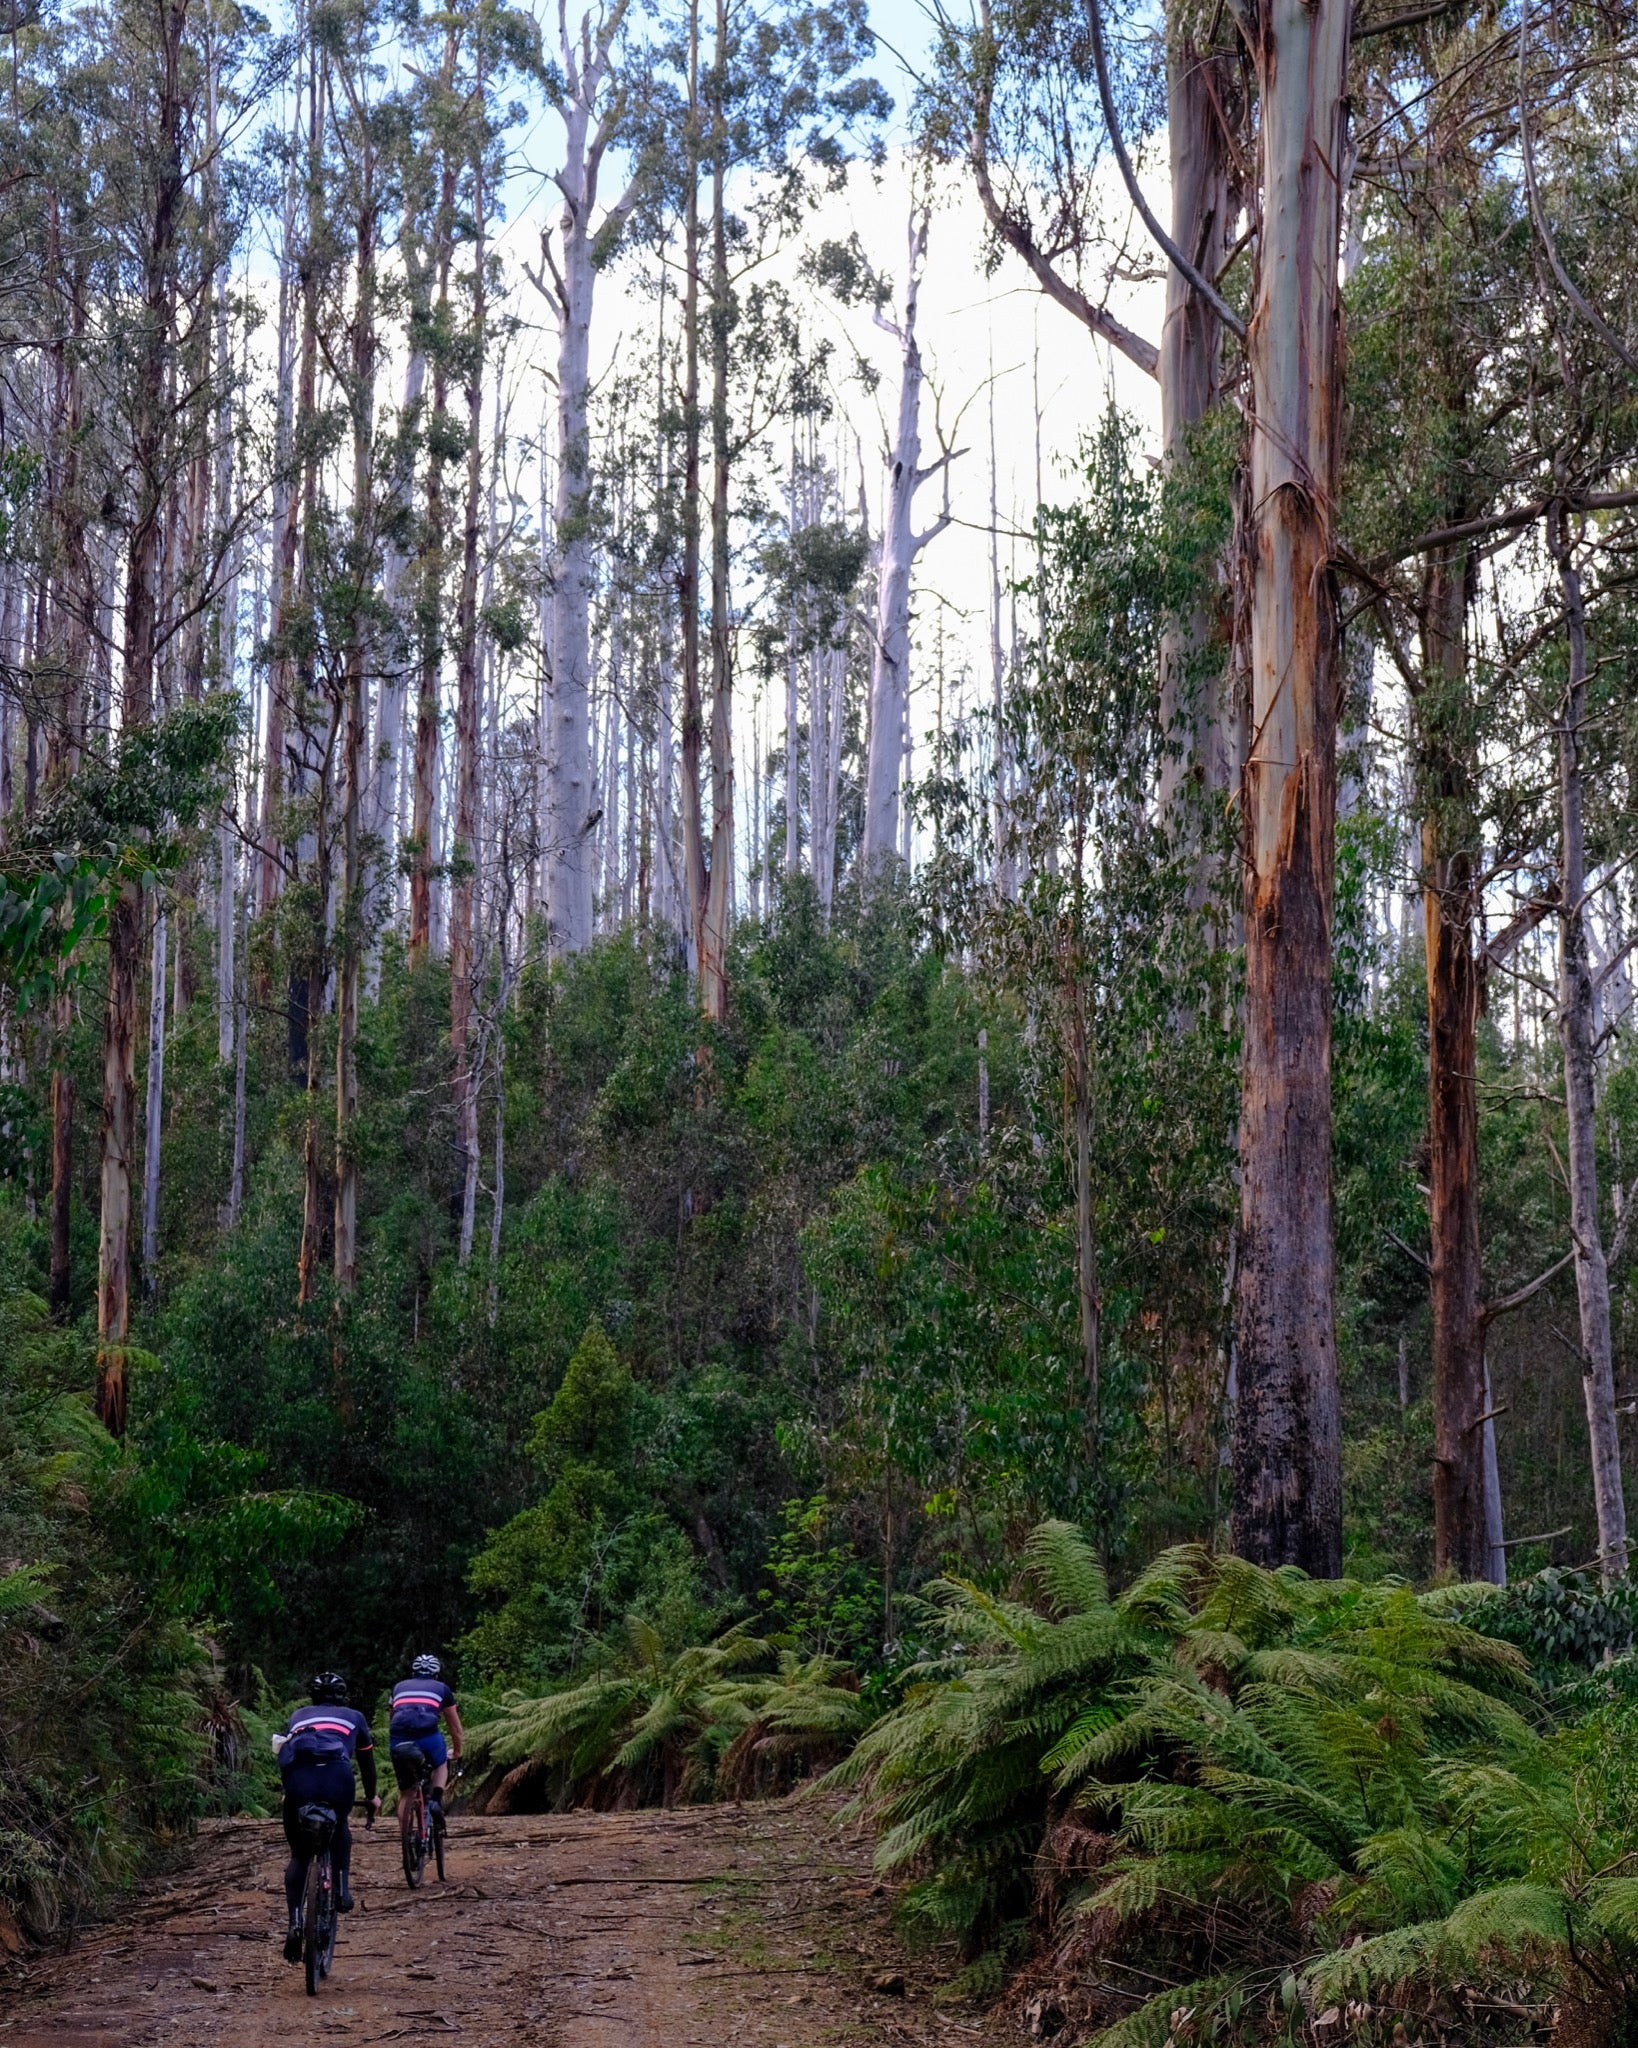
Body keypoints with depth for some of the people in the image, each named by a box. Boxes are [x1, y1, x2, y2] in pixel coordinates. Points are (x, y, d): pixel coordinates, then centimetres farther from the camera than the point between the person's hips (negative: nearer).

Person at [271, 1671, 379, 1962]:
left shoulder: (298, 1716, 37)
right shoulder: (353, 1717, 33)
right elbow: (366, 1760, 43)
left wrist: (289, 1794, 63)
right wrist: (371, 1796, 60)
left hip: (297, 1778, 1)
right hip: (337, 1777, -1)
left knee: (298, 1855, 16)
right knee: (340, 1828, 34)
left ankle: (295, 1923, -2)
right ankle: (341, 1890, 19)